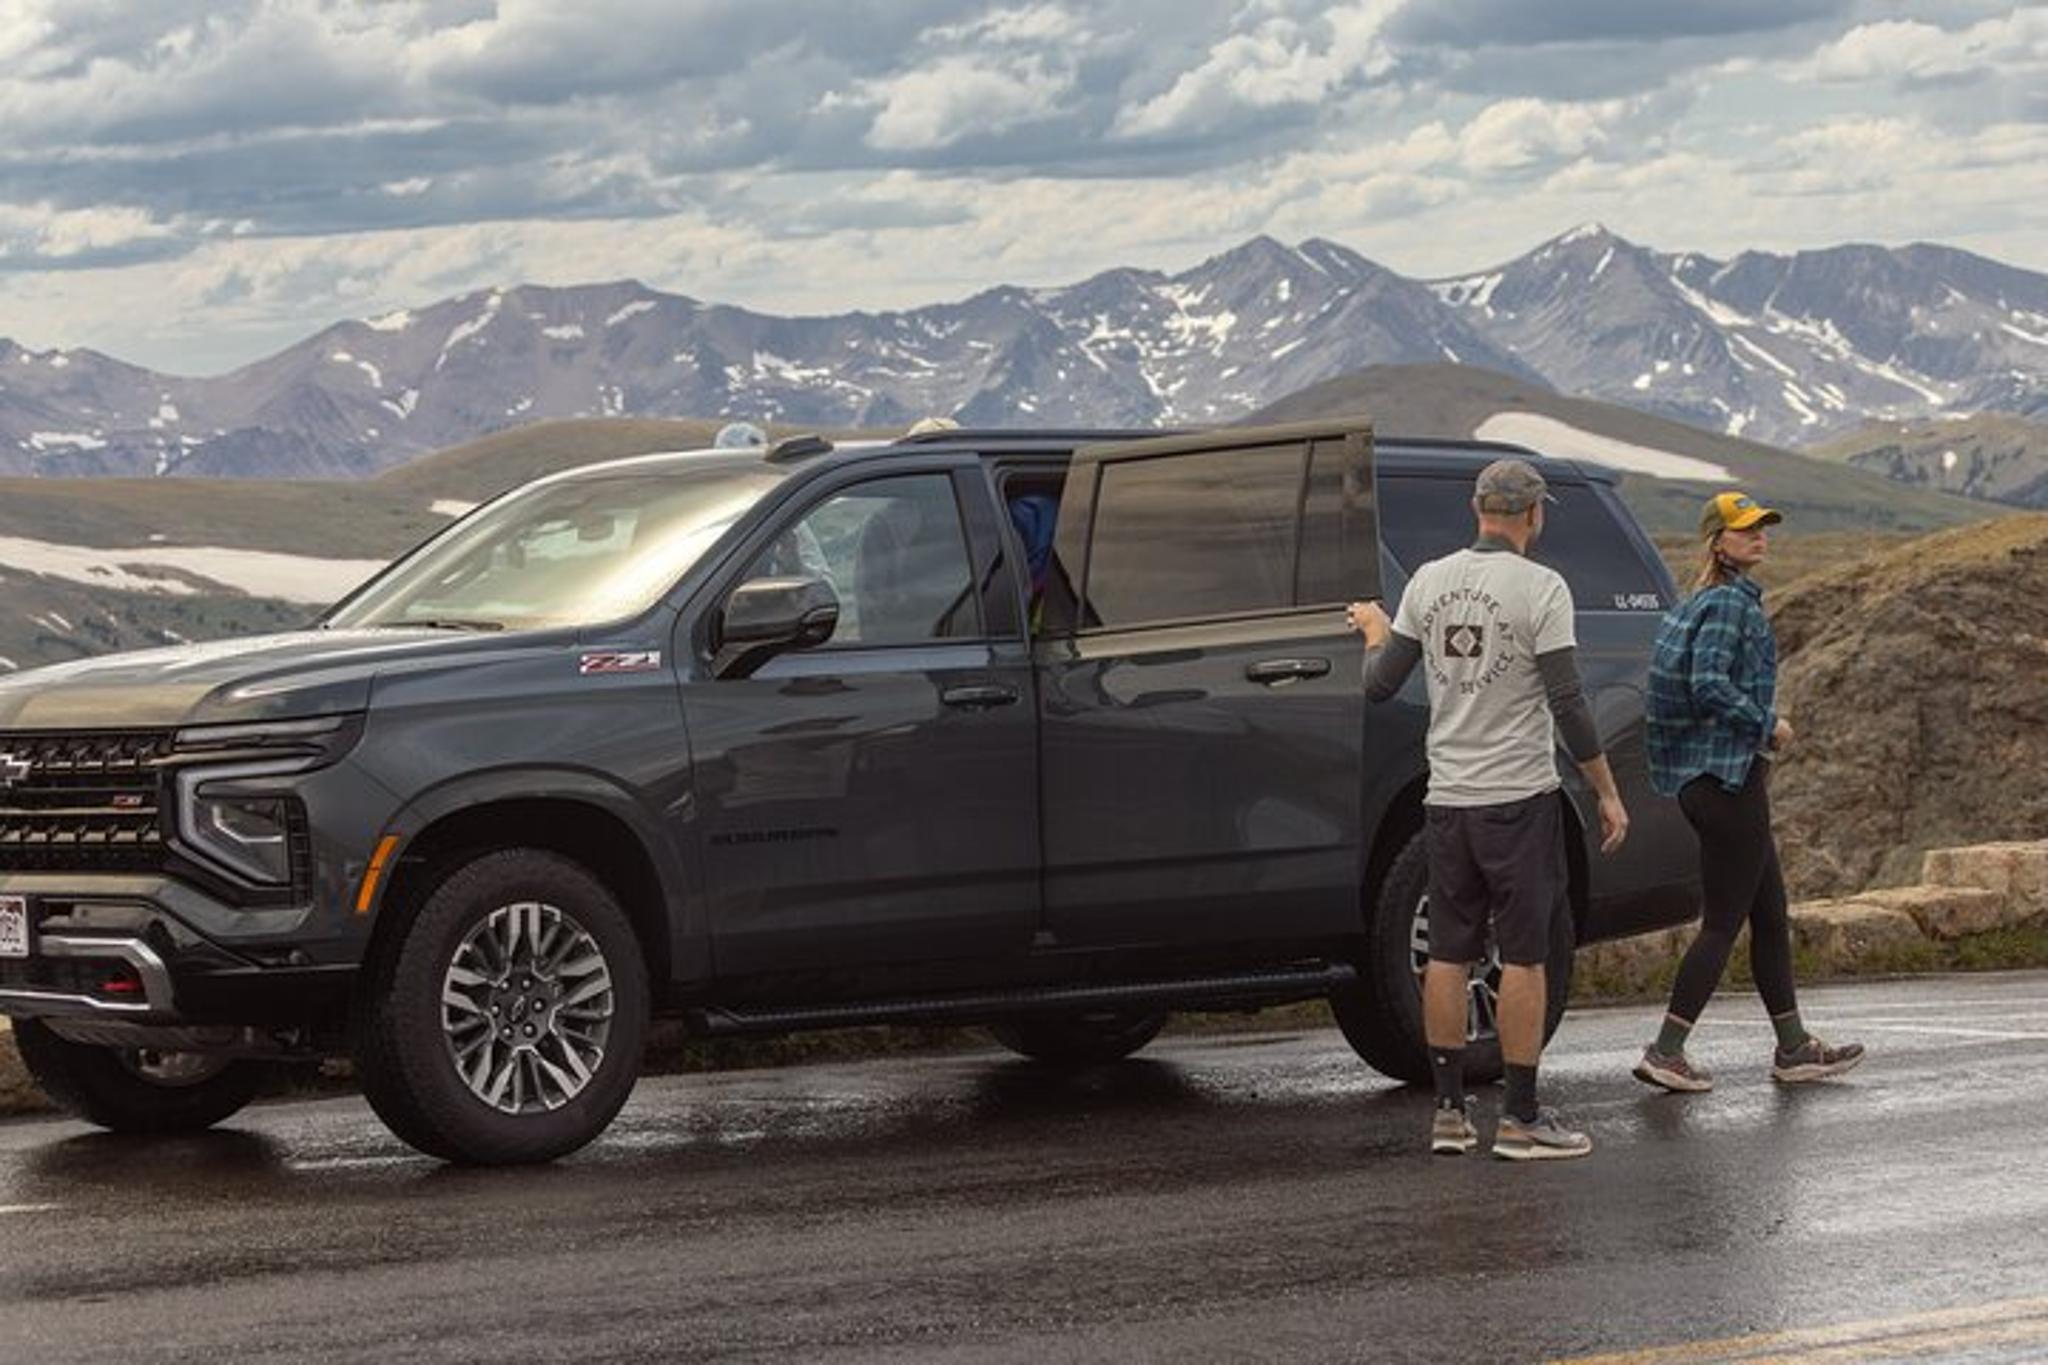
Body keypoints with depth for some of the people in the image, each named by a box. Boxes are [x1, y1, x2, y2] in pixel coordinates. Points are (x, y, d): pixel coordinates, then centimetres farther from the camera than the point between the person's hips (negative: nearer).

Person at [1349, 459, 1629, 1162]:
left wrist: (1374, 630, 29)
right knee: (1523, 956, -1)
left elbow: (1380, 684, 8)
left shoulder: (1429, 581, 4)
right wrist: (1607, 792, -6)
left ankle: (1449, 1110, 13)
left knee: (1447, 954, 10)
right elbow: (1568, 704, -14)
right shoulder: (1540, 588, -11)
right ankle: (1521, 1117, 0)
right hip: (1518, 799, -5)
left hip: (1446, 799, 5)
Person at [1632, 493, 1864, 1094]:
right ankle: (1665, 1053, -5)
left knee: (1771, 917, 15)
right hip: (1727, 779, -10)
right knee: (1723, 924, -6)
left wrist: (1761, 731, 15)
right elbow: (1709, 685, -25)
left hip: (1708, 778, 10)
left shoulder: (1718, 600, 16)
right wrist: (1768, 725, -14)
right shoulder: (1728, 603, -14)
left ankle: (1794, 1048, 21)